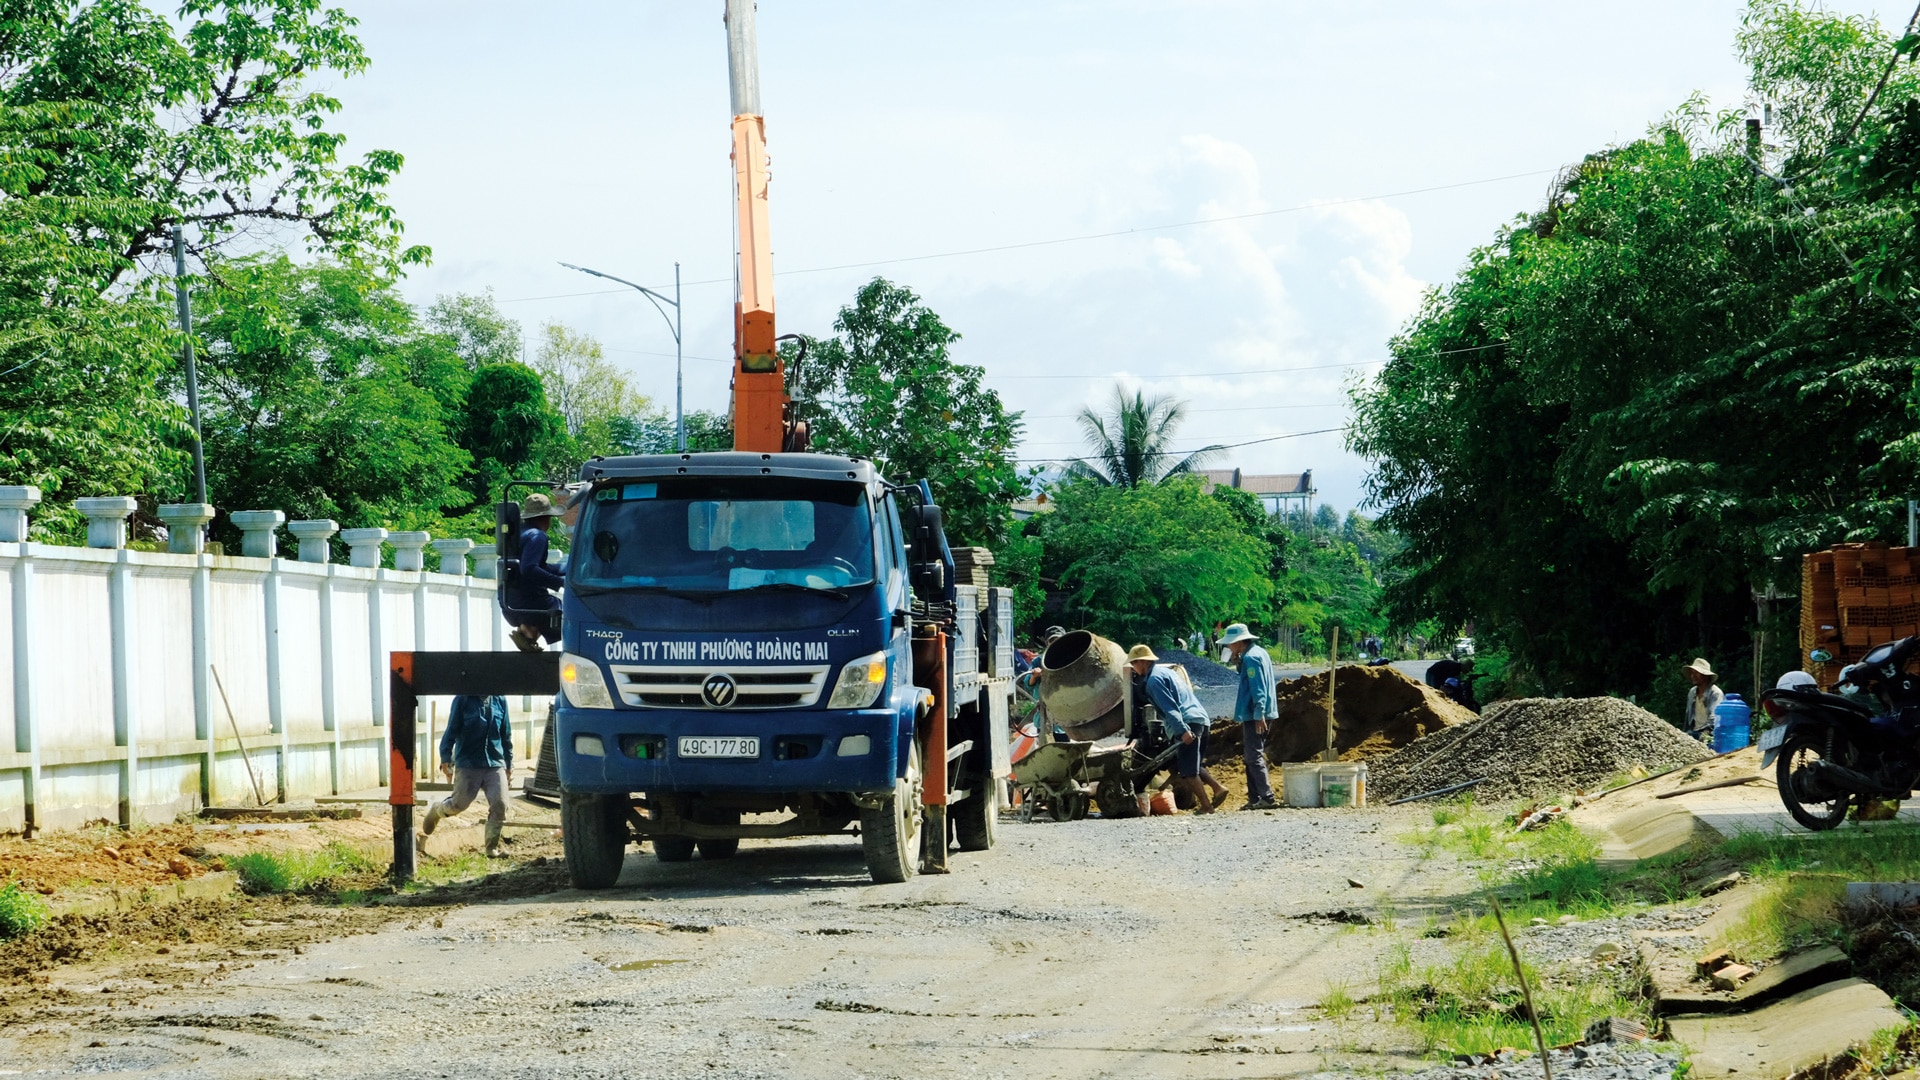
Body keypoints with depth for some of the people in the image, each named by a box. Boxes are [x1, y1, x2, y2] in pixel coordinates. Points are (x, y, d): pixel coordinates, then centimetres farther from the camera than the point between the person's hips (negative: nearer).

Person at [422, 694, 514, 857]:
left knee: (500, 805, -9)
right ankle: (435, 811, 35)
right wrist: (446, 759, -10)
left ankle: (492, 848, 6)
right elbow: (451, 730, -5)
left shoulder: (499, 701, 5)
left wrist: (509, 765, 17)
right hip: (467, 764, -3)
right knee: (459, 804, 1)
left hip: (495, 764, 3)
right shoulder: (463, 699, -6)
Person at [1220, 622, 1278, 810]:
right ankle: (1254, 799, 16)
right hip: (1259, 715, 10)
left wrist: (1258, 715, -25)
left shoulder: (1250, 657, -15)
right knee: (1251, 757, 14)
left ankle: (1267, 798, -14)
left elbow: (1258, 688, -22)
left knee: (1254, 757, -10)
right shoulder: (1260, 653, 16)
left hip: (1254, 716, -10)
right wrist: (1237, 661, 12)